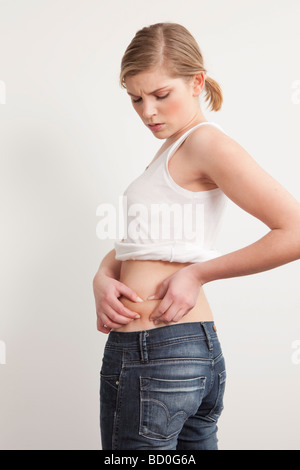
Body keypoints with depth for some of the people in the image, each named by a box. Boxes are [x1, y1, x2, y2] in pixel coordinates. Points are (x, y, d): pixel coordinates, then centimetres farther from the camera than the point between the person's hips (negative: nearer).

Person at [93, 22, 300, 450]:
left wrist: (198, 273, -14)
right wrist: (103, 279, -5)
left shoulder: (206, 141, -10)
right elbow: (131, 243, 17)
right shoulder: (171, 150, 19)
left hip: (154, 355, -9)